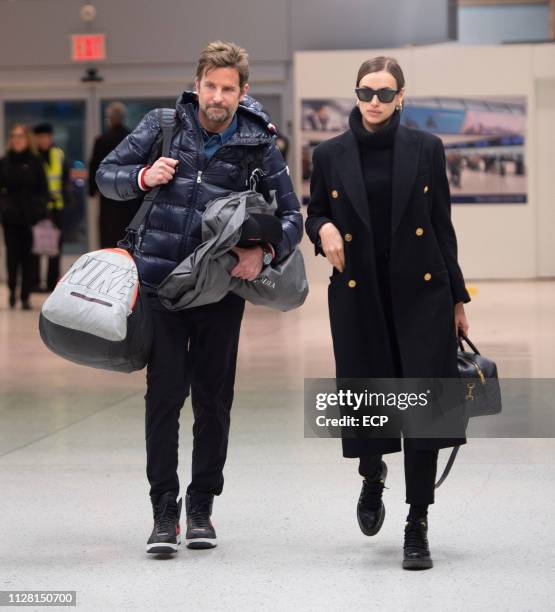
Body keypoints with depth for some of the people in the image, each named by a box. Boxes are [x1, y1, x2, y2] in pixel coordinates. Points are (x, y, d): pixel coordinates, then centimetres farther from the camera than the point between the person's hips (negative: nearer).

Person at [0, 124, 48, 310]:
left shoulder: (35, 162, 2)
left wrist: (41, 211, -7)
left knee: (28, 256, -1)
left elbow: (43, 189, 1)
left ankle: (25, 296, 4)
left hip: (30, 216, -1)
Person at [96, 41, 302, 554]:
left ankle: (202, 508, 20)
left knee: (214, 401, 7)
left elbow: (292, 217, 5)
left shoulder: (258, 146, 1)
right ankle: (165, 513, 3)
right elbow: (107, 175, 9)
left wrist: (264, 250, -15)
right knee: (164, 398, -4)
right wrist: (144, 176, -12)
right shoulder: (164, 126, 2)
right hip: (161, 286, -1)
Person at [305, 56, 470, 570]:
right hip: (358, 297, 1)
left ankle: (417, 528, 1)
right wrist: (324, 229, -10)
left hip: (421, 294, -1)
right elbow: (315, 214, 15)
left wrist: (457, 297, 7)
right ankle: (373, 477, 40)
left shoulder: (425, 149, 2)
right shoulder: (330, 155, 4)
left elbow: (442, 224, 7)